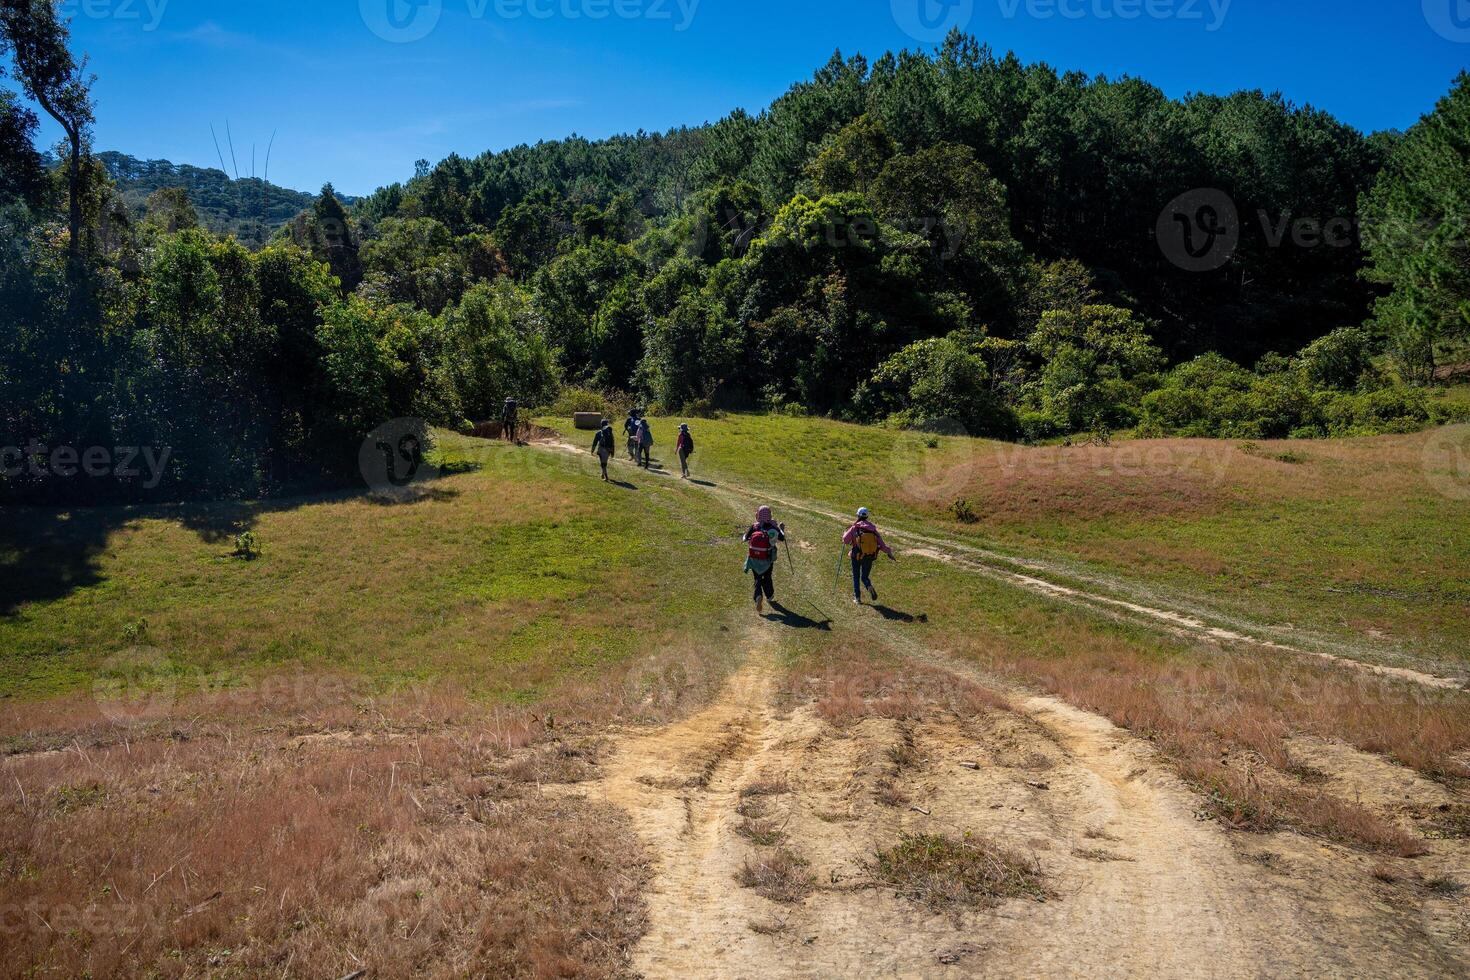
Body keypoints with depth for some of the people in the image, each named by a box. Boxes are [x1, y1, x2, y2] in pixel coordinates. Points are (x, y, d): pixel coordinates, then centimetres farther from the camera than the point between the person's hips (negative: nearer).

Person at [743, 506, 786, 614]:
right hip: (768, 559, 1)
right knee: (767, 577, 23)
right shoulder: (773, 526, -10)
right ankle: (769, 597, 41)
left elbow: (745, 539, -3)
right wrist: (781, 529, 19)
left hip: (754, 559, 0)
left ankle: (759, 596, -16)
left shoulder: (754, 527, -8)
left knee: (758, 579, 11)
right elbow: (782, 538, 1)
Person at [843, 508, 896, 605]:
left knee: (856, 577, 16)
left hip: (857, 556, -2)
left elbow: (845, 540, -5)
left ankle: (857, 597, 13)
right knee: (865, 577, 16)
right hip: (870, 557, 2)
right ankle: (869, 587, -16)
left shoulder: (855, 528, -10)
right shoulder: (873, 529, -1)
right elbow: (881, 542, -4)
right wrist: (888, 552, 1)